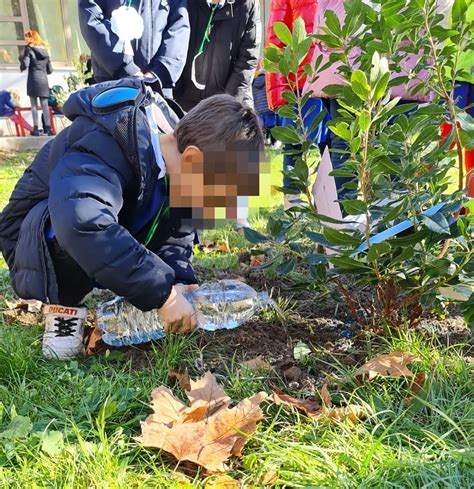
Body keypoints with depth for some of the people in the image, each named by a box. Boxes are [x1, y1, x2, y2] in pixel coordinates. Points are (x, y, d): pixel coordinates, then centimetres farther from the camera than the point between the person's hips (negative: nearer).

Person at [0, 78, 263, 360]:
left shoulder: (177, 148, -12)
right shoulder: (103, 150, -37)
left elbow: (178, 232, -7)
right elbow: (82, 224, -55)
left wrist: (178, 280, -25)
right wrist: (163, 292, -49)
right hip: (39, 240, -7)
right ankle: (65, 305, -11)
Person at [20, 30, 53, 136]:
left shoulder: (29, 49, -1)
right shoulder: (45, 50, 14)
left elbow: (24, 65, -10)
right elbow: (50, 70, 14)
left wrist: (21, 58, 9)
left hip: (33, 80, -4)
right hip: (44, 80, 4)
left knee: (34, 105, -1)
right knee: (45, 105, 4)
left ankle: (36, 129, -4)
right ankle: (48, 128, -2)